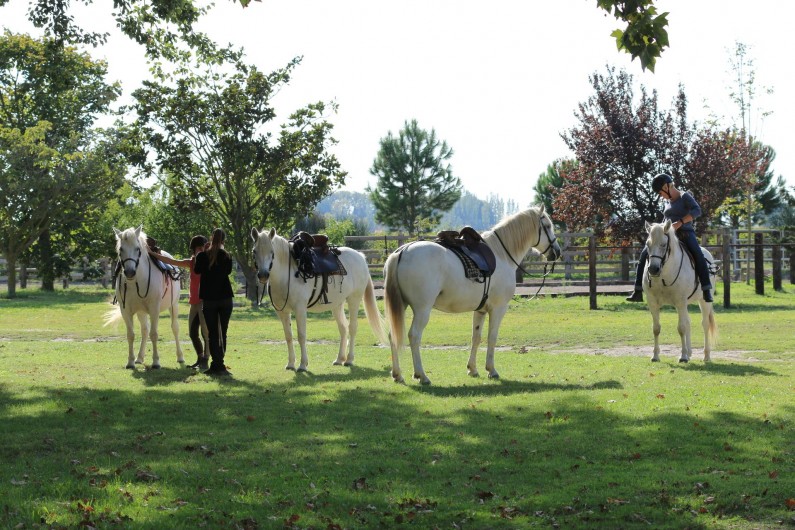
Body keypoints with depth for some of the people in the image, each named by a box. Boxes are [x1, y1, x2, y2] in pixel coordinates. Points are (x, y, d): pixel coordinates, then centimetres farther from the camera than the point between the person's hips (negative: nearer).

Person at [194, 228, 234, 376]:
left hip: (209, 299, -1)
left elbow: (197, 270, 10)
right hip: (225, 298, 1)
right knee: (223, 332, 8)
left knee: (213, 333, 2)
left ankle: (218, 365, -5)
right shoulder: (227, 256, -3)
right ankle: (217, 365, 9)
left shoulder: (203, 256, -8)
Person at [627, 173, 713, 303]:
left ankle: (707, 291, -36)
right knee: (645, 254, -8)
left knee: (698, 255, -34)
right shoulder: (668, 201, 18)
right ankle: (638, 291, -9)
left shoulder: (685, 196, -2)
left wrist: (679, 222, -26)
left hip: (685, 234, -7)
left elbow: (697, 211, -18)